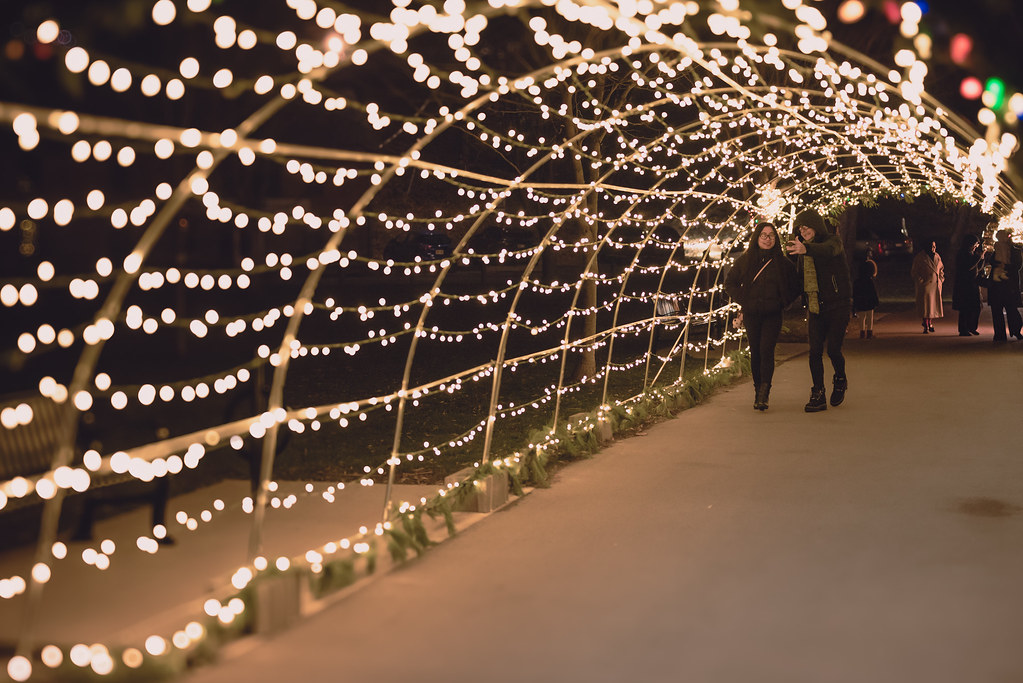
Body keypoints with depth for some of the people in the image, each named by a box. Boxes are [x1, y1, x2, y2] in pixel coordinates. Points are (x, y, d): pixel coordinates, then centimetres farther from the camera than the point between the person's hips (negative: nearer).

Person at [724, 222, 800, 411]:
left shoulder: (783, 263, 4)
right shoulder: (745, 260, 6)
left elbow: (795, 288, 11)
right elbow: (730, 283, 13)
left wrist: (782, 303, 0)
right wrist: (742, 301, 3)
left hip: (772, 316, -2)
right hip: (751, 314, 2)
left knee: (766, 350, -15)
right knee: (755, 352, 5)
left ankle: (764, 394, -18)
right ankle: (758, 392, 16)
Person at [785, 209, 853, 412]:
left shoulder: (833, 241, -9)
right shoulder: (802, 248, 11)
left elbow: (828, 250, -36)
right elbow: (800, 274, 21)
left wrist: (806, 249, -54)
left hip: (837, 304, -5)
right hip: (815, 306, 5)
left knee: (833, 349, -10)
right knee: (815, 351, -3)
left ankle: (840, 379, 21)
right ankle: (818, 396, 1)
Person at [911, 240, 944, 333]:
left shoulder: (937, 256, 11)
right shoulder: (920, 257, -7)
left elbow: (941, 268, 23)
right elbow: (914, 271, -5)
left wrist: (941, 278, 11)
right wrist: (920, 281, -12)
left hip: (936, 285, 5)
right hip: (925, 284, -5)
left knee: (933, 305, 9)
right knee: (925, 305, -5)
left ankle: (930, 323, 23)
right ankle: (926, 326, -1)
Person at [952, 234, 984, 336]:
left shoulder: (974, 254, 13)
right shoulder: (961, 255, -11)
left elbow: (979, 267, 19)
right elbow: (968, 267, -22)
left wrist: (982, 257, 3)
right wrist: (979, 257, -17)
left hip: (974, 284, 8)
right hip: (964, 285, -8)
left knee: (977, 307, 5)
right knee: (965, 308, -7)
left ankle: (972, 327, 19)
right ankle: (963, 330, -1)